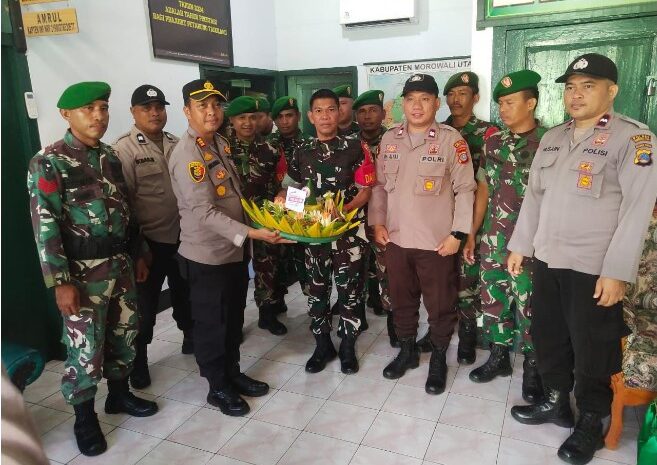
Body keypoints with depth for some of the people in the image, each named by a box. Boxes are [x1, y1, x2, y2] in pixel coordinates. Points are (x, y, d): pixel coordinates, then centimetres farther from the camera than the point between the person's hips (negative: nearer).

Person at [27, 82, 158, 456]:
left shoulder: (111, 156, 9)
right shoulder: (48, 162, -11)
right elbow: (45, 226, -14)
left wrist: (138, 254, 16)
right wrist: (61, 282, -17)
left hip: (120, 263, 6)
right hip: (82, 271, -6)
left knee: (125, 333, 17)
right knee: (86, 347, 3)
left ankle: (119, 393, 39)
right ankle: (84, 418, 25)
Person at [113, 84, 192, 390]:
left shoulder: (175, 144, 7)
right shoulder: (124, 149, -9)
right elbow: (123, 199, -13)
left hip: (182, 236, 5)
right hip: (149, 240, -5)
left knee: (185, 293, 20)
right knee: (146, 304, 7)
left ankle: (190, 337, 42)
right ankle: (138, 360, 25)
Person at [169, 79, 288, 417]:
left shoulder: (221, 144, 8)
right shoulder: (187, 154, -19)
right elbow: (203, 212, -26)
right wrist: (251, 233, -32)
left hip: (235, 249, 8)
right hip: (207, 256, -8)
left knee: (234, 318, 20)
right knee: (211, 323, 9)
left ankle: (233, 374, 39)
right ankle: (218, 388, 28)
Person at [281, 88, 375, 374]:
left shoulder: (354, 149, -4)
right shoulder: (301, 153, 5)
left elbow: (365, 191, -5)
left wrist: (343, 210, -21)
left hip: (348, 231, -3)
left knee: (349, 291, 6)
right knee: (317, 290, 12)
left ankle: (348, 348, 23)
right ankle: (323, 345, 28)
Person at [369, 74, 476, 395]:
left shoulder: (451, 140, -7)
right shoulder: (389, 139, 6)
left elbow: (465, 190, -7)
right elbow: (379, 184, 12)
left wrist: (458, 233, -11)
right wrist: (377, 223, 5)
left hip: (437, 242, -4)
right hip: (396, 240, 4)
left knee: (440, 305, 10)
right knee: (401, 300, 18)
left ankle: (438, 361, 31)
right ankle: (407, 351, 38)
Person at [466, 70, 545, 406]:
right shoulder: (492, 142, 8)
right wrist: (471, 233, 9)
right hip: (493, 240, 5)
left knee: (528, 306, 5)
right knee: (493, 301, 13)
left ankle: (532, 368, 24)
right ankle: (498, 357, 31)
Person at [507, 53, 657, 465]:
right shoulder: (552, 138, 11)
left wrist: (617, 271, -18)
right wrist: (520, 245, 11)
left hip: (594, 268, -5)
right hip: (547, 260, 6)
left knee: (592, 349, 8)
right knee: (548, 337, 16)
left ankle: (591, 422, 28)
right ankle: (556, 402, 36)